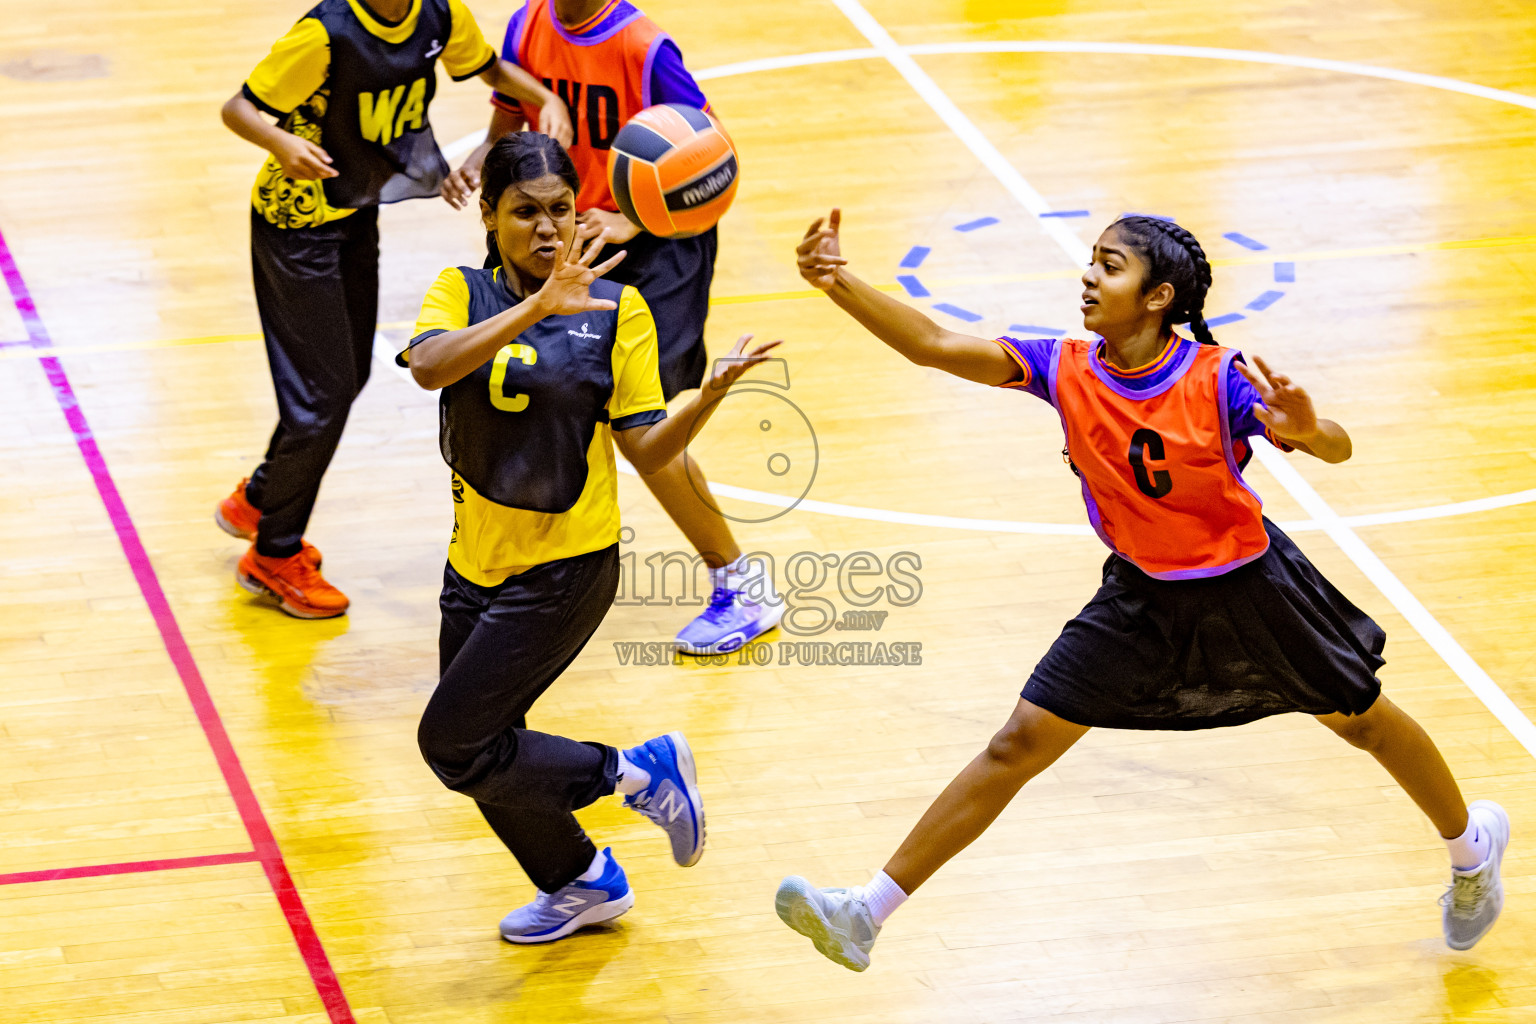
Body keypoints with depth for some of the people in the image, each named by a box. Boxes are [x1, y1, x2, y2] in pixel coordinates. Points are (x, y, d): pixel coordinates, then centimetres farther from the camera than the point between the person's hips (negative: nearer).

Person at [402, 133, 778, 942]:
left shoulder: (616, 309, -8)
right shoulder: (463, 293, -3)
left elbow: (646, 447, -8)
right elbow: (429, 365, -25)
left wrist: (713, 392, -25)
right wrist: (536, 307, -35)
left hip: (567, 567, -5)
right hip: (479, 561, 5)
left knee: (453, 743, -10)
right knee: (478, 752, 14)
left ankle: (635, 771, 8)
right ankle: (580, 885, 38)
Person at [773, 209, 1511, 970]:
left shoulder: (1218, 379, -25)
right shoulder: (1066, 372, -16)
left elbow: (1338, 449, -29)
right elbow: (933, 346, -23)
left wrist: (1304, 430, -53)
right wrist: (840, 285, -37)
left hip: (1248, 588, -2)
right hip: (1142, 597, 3)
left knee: (1363, 721, 16)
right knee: (1018, 745, -4)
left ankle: (1472, 843, 47)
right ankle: (866, 914, -4)